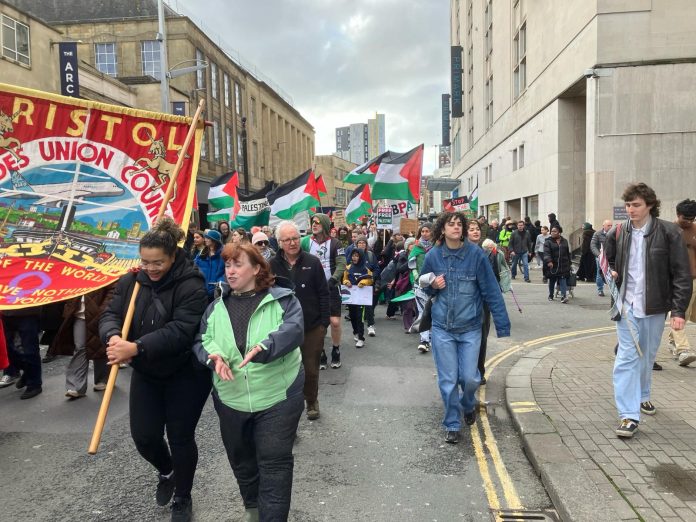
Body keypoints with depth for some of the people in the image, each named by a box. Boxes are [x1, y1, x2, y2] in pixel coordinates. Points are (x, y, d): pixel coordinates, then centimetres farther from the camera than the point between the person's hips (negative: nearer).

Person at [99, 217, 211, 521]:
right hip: (146, 373, 5)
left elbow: (180, 331, -30)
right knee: (143, 436, 8)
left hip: (186, 374, -5)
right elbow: (110, 315, -7)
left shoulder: (191, 285, -22)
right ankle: (166, 471, 44)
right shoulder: (131, 281, -3)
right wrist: (113, 337, -30)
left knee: (180, 437, 4)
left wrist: (136, 348, -37)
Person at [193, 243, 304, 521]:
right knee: (241, 461, 22)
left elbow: (294, 330, -22)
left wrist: (263, 348, -40)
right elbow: (200, 341, 2)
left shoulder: (282, 298, -6)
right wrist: (214, 356, -21)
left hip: (277, 397, -5)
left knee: (274, 463, -1)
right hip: (231, 400, 5)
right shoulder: (216, 308, 8)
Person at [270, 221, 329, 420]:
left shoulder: (313, 262, -4)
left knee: (311, 369, 10)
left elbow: (323, 294, -1)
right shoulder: (273, 266, -2)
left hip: (312, 327, -1)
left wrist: (324, 322, -4)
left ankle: (312, 402, 32)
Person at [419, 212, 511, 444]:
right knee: (448, 380, 4)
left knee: (470, 378, 1)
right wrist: (433, 286, -11)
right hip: (442, 327, 1)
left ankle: (468, 404, 37)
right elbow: (424, 286, 13)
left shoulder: (475, 254, -10)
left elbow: (492, 291, -8)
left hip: (470, 328, -1)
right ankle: (452, 425, 24)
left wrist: (502, 325, -11)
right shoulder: (433, 256, -4)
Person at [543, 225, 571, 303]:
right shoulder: (548, 242, -4)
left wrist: (569, 263, 16)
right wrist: (548, 261, -34)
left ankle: (563, 296, -14)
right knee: (552, 281, 11)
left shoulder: (564, 241, 10)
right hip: (552, 265, -2)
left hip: (563, 266, 2)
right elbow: (546, 253, -18)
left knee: (563, 280, -9)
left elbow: (568, 253, 17)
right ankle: (551, 295, 27)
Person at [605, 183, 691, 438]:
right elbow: (609, 261, 22)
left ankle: (642, 396, 41)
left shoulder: (669, 232, -8)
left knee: (647, 356, 16)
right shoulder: (617, 233, 0)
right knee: (627, 357, -6)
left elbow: (681, 274, -7)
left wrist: (679, 310, -12)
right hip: (627, 305, 0)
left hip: (655, 306, 0)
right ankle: (629, 415, -4)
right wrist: (612, 273, 1)